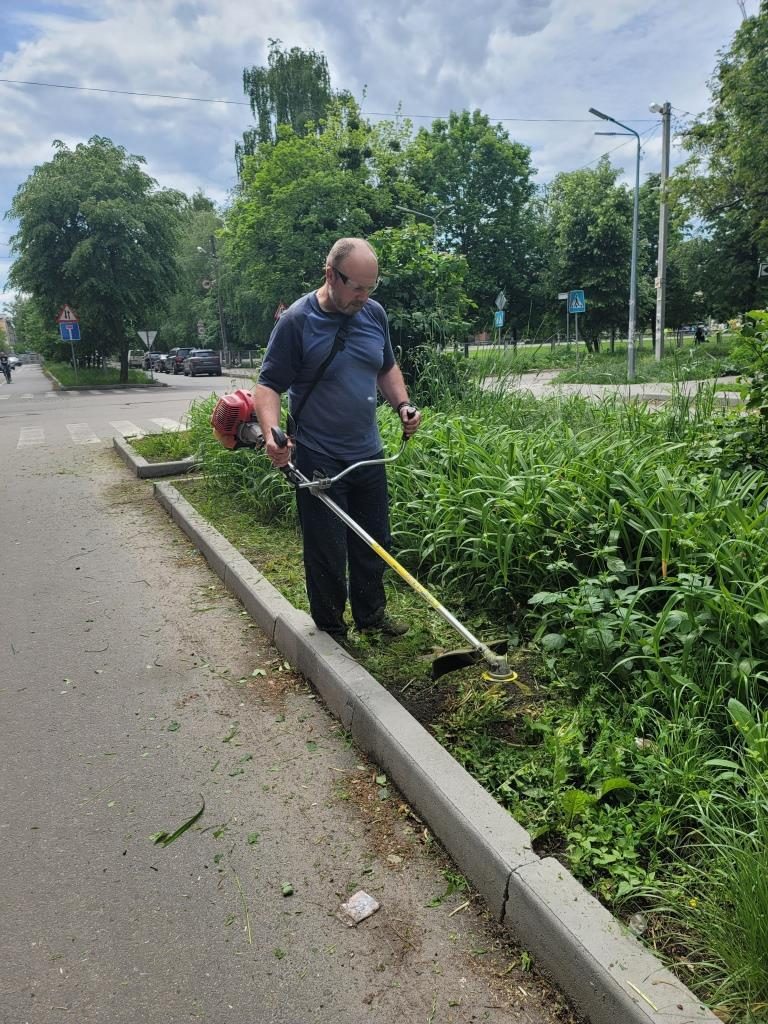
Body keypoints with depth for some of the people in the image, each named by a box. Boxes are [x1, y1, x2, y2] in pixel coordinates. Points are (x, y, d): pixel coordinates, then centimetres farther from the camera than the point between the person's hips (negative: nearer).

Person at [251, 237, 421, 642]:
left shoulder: (374, 313, 4)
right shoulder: (296, 320, -13)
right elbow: (268, 385, -12)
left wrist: (403, 404, 1)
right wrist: (271, 432, -30)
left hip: (369, 455, 6)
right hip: (318, 461, -6)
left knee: (375, 543, 16)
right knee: (327, 553, 3)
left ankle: (371, 615, 35)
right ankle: (331, 633, 22)